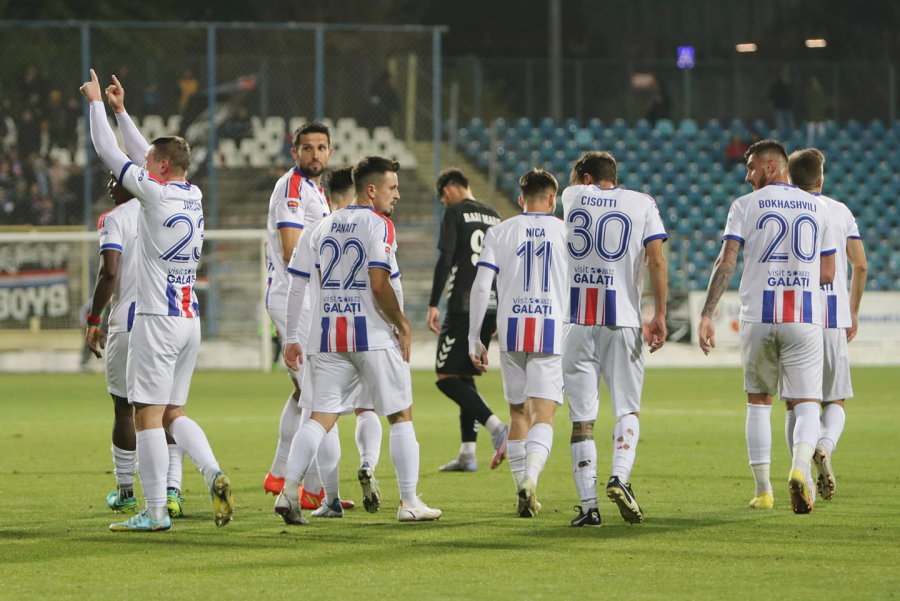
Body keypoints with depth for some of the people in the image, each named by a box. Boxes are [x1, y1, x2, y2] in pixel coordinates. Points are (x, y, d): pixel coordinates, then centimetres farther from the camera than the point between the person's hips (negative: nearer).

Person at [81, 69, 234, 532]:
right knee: (173, 411, 14)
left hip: (158, 320, -8)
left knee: (149, 414, -5)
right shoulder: (193, 196, 10)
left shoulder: (155, 194, -10)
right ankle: (213, 474, -7)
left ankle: (155, 512, -6)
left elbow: (108, 152, -3)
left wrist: (96, 102, 9)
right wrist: (120, 110, 29)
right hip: (190, 320, 8)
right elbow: (145, 155, 25)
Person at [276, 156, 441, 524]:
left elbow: (299, 285, 14)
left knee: (322, 415, 3)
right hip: (372, 334, -6)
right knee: (400, 414, 6)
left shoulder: (325, 226, 13)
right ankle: (409, 502, 6)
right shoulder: (378, 225, -8)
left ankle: (289, 490, -13)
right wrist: (402, 325, -8)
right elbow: (379, 284, -19)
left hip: (329, 335, 6)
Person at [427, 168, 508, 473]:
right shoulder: (493, 216, 17)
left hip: (463, 307, -7)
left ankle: (495, 425, -23)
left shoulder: (455, 213, -3)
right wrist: (501, 310, 23)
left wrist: (433, 304, -11)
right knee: (465, 375, 14)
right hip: (491, 307, 7)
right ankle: (467, 453, 9)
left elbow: (445, 260, -12)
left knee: (446, 376, -6)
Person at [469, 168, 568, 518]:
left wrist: (474, 338, 4)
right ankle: (530, 479, -30)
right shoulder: (566, 232, 6)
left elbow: (481, 286, 1)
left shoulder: (500, 233, 8)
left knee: (517, 412, 15)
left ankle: (521, 486, 17)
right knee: (543, 414, -7)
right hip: (553, 331, -2)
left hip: (511, 330, 2)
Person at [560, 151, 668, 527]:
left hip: (577, 322, 0)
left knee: (582, 416, 2)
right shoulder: (641, 204, 4)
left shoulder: (573, 197, 7)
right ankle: (620, 476, -17)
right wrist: (659, 316, -3)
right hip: (623, 320, 0)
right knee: (627, 410, 9)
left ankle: (588, 504, -4)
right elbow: (657, 260, -5)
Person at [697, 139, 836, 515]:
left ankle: (762, 490, 14)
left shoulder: (746, 206, 1)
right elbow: (827, 275, 11)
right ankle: (800, 467, -27)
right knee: (806, 404, 2)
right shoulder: (817, 208, 10)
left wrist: (706, 315, -11)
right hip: (804, 319, 1)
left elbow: (726, 263, -8)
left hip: (758, 318, -1)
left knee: (758, 401, 15)